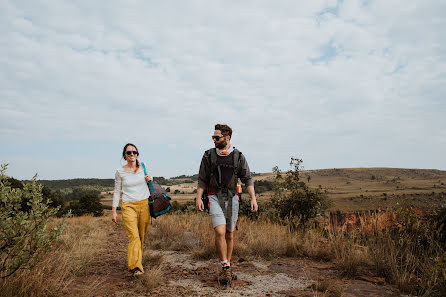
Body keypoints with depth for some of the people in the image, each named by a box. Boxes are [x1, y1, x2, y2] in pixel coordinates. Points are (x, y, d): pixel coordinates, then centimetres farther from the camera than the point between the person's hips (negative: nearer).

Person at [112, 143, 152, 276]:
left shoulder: (143, 167, 6)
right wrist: (114, 211, 3)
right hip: (128, 206, -2)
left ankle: (137, 260, 28)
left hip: (144, 204, 3)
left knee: (142, 236, 8)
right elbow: (117, 192, 7)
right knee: (134, 236, -16)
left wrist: (149, 179, -1)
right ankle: (136, 267, -18)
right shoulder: (120, 172, 1)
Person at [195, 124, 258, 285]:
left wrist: (253, 198, -6)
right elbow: (202, 179, 5)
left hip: (232, 198, 2)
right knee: (220, 231, -18)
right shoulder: (209, 155, 2)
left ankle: (227, 268, 23)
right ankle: (225, 267, -6)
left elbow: (247, 179, 3)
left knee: (229, 235, 8)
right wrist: (198, 197, -4)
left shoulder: (238, 157, 2)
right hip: (214, 197, -1)